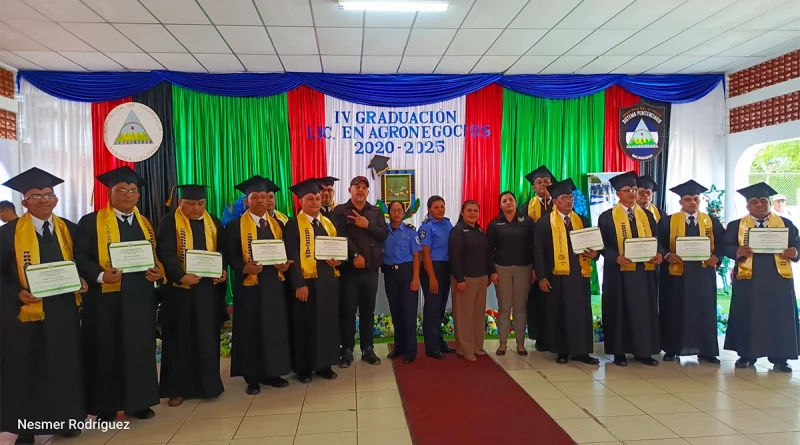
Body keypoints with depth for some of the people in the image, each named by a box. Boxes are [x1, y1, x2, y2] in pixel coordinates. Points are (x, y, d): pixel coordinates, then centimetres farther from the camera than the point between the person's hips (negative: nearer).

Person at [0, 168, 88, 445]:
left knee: (64, 367, 10)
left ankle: (66, 420, 24)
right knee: (26, 372, 5)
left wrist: (83, 281, -7)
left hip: (63, 311, 3)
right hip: (24, 312, -3)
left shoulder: (69, 230, 7)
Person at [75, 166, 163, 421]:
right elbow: (80, 257, -8)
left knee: (140, 349, 8)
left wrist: (158, 271, -7)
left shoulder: (146, 223, 14)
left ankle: (139, 402, 19)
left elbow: (157, 255, 14)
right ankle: (106, 407, 13)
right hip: (105, 297, -4)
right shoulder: (91, 222, -1)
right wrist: (100, 276, -24)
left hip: (140, 298, 4)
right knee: (106, 352, 2)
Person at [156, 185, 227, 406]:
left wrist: (223, 270, -11)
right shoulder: (169, 223, -3)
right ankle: (177, 387, 15)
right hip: (179, 288, -3)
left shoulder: (214, 223, 11)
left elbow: (223, 251, 9)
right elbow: (166, 253, -15)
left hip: (208, 288, 3)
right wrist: (181, 276, -30)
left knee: (207, 336, 8)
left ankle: (207, 384, 19)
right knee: (180, 338, 4)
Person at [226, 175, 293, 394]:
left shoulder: (278, 225, 13)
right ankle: (252, 377, 10)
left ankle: (271, 373, 17)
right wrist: (245, 267, -23)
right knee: (251, 330, 1)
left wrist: (285, 264, -9)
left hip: (274, 284, 4)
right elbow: (231, 256, -5)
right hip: (249, 285, -4)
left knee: (275, 328, 6)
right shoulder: (235, 225, 0)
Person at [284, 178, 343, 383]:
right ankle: (304, 368, 15)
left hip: (328, 280, 5)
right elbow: (292, 257, -11)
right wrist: (298, 284, -19)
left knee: (328, 323, 10)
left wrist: (338, 261, -6)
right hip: (306, 282, -5)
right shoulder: (293, 225, -5)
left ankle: (324, 364, 21)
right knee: (306, 325, 3)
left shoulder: (329, 223, 13)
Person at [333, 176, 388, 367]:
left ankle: (368, 349, 19)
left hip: (371, 269, 3)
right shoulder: (340, 211, 1)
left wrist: (367, 225, -12)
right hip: (349, 269, -3)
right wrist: (355, 255, -18)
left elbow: (384, 234, 0)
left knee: (368, 311, 10)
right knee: (348, 311, 1)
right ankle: (347, 350, 11)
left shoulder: (376, 212, 12)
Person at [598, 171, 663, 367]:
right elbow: (603, 244, -6)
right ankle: (619, 352, 10)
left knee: (645, 310, 6)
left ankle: (643, 351, 15)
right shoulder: (607, 217, -1)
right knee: (620, 311, 2)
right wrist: (617, 257, -23)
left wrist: (659, 254, -13)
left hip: (645, 270, 4)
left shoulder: (647, 215, 12)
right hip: (619, 272, -3)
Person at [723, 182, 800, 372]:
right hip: (747, 278, -1)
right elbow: (726, 246, -1)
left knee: (780, 317, 2)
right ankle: (746, 355, 11)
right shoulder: (736, 225, 6)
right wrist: (738, 252, -20)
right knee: (747, 317, 2)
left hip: (778, 277, 1)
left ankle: (780, 357, 10)